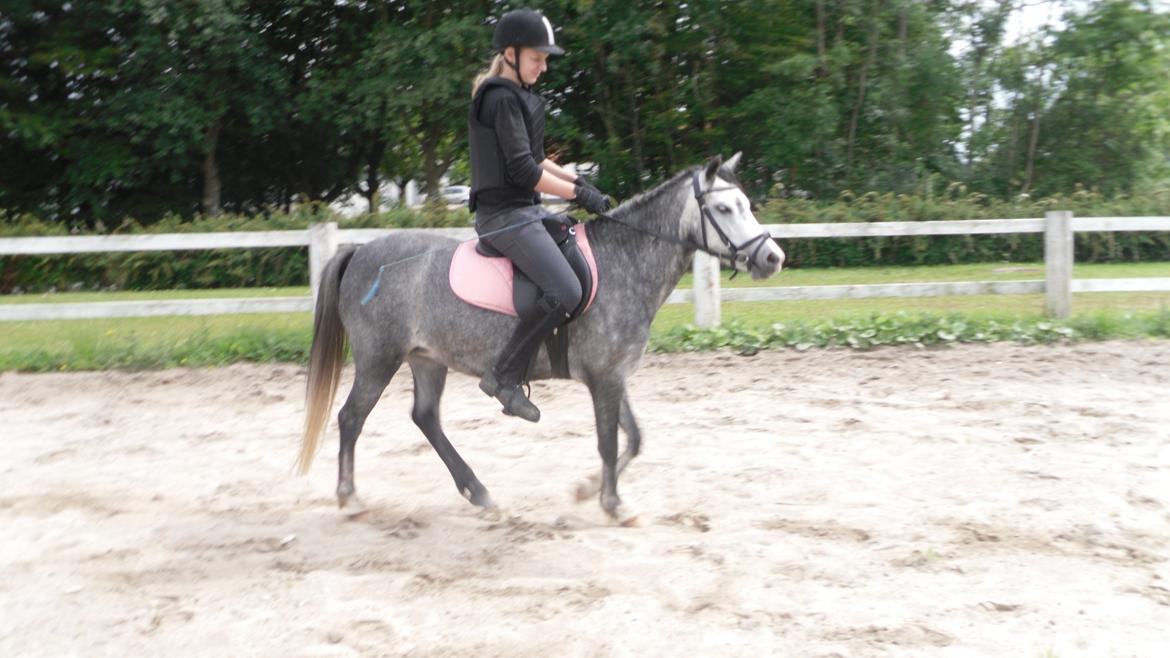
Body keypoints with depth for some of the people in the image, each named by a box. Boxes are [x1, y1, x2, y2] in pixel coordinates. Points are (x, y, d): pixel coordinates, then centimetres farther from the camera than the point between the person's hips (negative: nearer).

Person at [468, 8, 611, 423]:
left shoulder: (515, 96, 17)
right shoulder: (502, 99, -14)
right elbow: (523, 171, -20)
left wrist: (576, 180, 9)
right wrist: (577, 193, -11)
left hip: (525, 209, 11)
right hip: (505, 214, -11)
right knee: (566, 292, -24)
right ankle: (504, 377, -11)